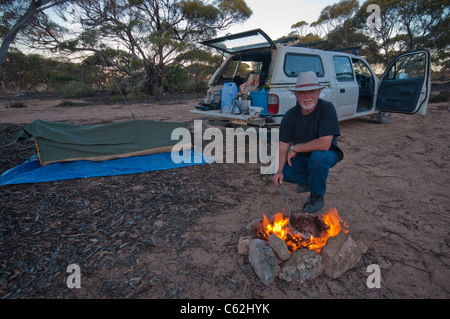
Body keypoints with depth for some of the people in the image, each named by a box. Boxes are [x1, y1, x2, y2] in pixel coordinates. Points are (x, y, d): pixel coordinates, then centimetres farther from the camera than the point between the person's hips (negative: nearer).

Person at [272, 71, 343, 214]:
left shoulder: (327, 108, -24)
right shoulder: (290, 115, -11)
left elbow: (324, 144, -32)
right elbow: (283, 146, -9)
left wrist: (295, 148, -22)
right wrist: (279, 170, -24)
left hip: (327, 154, -4)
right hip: (302, 156, 4)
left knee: (317, 157, -38)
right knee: (280, 173, -18)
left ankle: (317, 196, -10)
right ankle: (309, 179, 14)